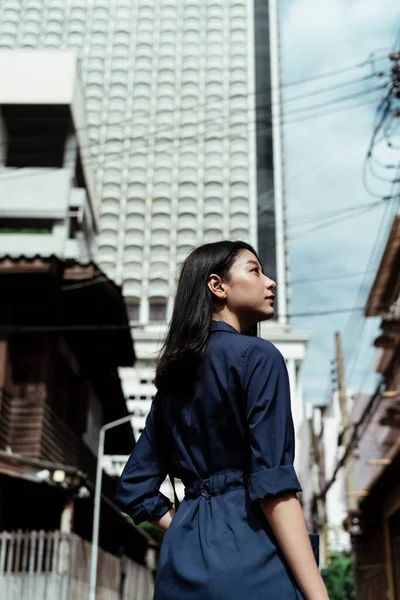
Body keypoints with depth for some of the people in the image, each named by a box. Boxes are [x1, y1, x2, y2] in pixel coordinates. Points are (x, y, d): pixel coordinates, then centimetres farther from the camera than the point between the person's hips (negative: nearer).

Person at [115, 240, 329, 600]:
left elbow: (134, 487, 17)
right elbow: (272, 484, -15)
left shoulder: (175, 376, 17)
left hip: (185, 561, 8)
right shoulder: (258, 356, -5)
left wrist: (191, 534, 15)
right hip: (247, 560, -7)